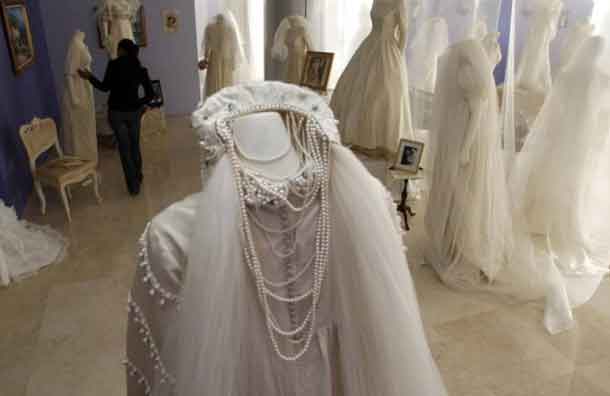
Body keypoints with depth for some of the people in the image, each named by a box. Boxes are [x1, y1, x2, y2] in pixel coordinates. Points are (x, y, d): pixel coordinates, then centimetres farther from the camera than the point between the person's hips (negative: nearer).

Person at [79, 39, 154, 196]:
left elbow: (105, 87, -8)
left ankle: (133, 186, 9)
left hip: (116, 112, -2)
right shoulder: (141, 69, 0)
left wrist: (89, 77, 7)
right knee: (134, 145, 21)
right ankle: (138, 177, 35)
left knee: (124, 148, 7)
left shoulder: (114, 64, -8)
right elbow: (150, 94, 0)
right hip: (133, 112, 2)